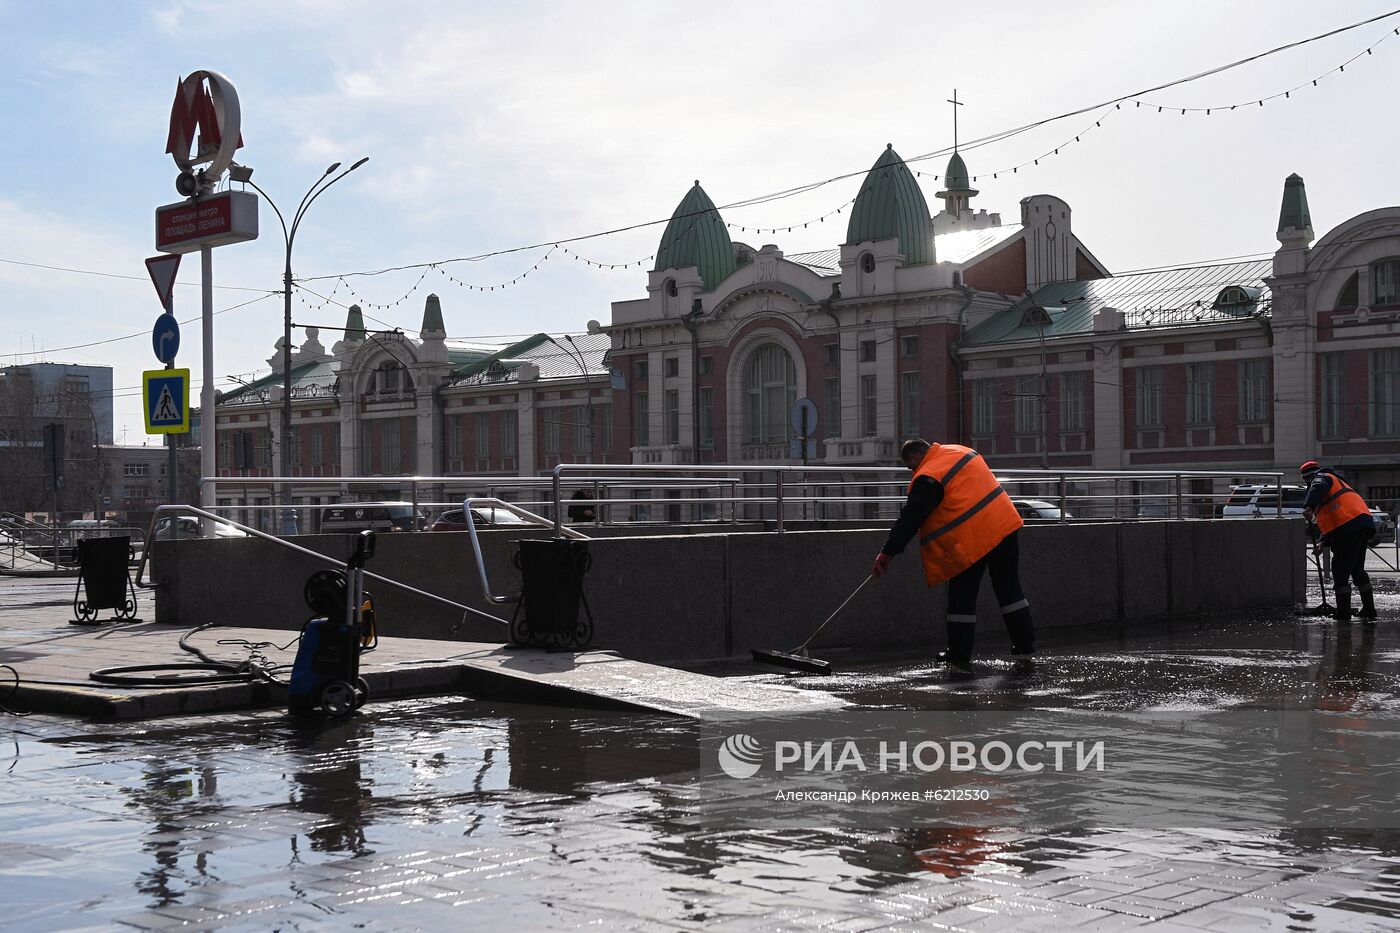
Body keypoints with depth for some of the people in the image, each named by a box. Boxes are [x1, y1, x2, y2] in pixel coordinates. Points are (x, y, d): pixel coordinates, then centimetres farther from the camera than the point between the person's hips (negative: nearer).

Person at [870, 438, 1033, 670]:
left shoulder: (928, 478, -11)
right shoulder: (960, 451, 14)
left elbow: (911, 518, -12)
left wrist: (887, 553, -7)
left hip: (972, 540, -8)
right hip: (1005, 524, 8)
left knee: (962, 597, 4)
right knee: (1009, 588, 15)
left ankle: (959, 656, 8)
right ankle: (1024, 648, 18)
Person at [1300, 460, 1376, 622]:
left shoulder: (1321, 478, 6)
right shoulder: (1336, 482, 35)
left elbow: (1318, 488, -23)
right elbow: (1332, 521, 32)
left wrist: (1309, 507, -38)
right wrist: (1323, 543, 23)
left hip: (1350, 527, -10)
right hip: (1363, 524, 10)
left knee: (1340, 571, -5)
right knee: (1357, 569, 20)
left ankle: (1343, 613, -5)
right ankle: (1369, 610, 24)